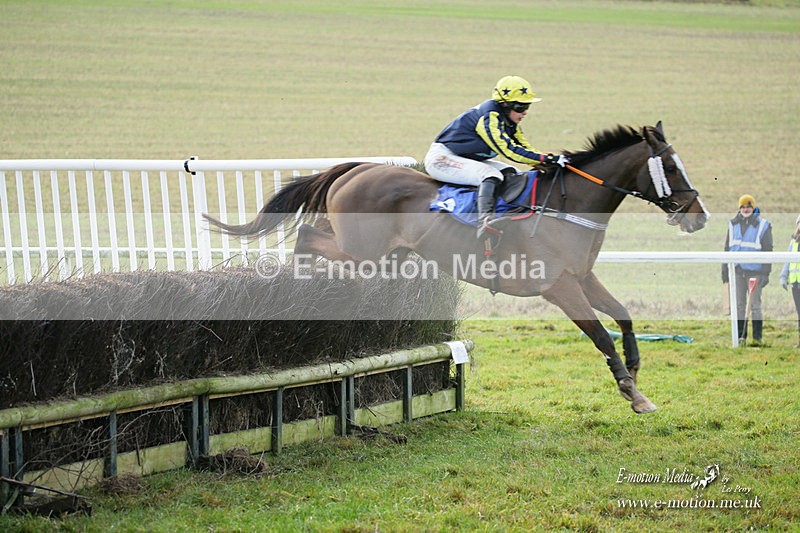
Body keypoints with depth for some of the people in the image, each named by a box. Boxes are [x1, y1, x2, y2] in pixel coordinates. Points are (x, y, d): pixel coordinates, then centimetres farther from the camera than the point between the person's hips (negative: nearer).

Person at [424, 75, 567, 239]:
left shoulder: (509, 121, 5)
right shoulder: (490, 116, -25)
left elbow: (524, 148, 6)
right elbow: (509, 150, -30)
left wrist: (550, 162, -10)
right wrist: (547, 159, -33)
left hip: (468, 158, 11)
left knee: (511, 174, -1)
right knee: (492, 175, -31)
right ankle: (485, 222, -50)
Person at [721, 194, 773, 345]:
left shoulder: (763, 226, 0)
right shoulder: (733, 225, 11)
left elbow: (768, 250, 0)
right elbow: (727, 248, 17)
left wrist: (766, 273, -5)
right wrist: (725, 270, 12)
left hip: (755, 271, -4)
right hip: (737, 270, 4)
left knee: (755, 305, -1)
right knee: (739, 305, 5)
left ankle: (757, 337, 5)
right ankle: (741, 336, 10)